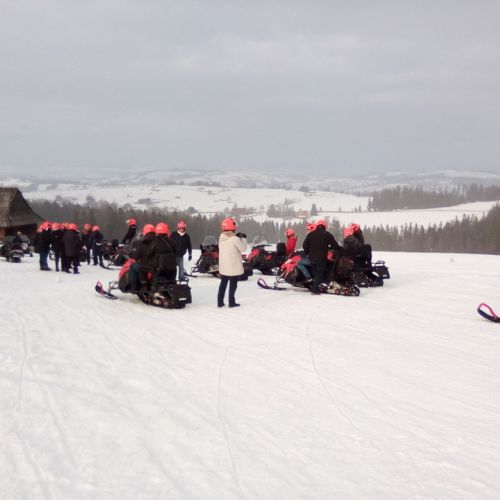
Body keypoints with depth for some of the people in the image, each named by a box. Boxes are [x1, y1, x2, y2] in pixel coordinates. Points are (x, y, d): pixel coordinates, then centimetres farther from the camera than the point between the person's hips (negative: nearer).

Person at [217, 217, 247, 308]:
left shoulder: (221, 237, 0)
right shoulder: (235, 239, -21)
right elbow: (242, 247, -10)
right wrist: (243, 238, 3)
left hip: (223, 266, 6)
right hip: (234, 266, -6)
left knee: (223, 283, 15)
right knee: (233, 284, 5)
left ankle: (220, 302, 15)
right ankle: (231, 302, 8)